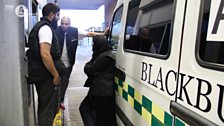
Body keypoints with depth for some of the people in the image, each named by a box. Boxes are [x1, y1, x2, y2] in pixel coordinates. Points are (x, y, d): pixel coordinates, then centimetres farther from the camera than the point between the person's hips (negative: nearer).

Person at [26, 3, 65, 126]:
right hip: (46, 76, -10)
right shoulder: (46, 28, -15)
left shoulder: (40, 26, 17)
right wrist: (56, 75, -21)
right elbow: (45, 54, -27)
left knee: (44, 106, 23)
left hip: (40, 75, 10)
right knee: (48, 108, 0)